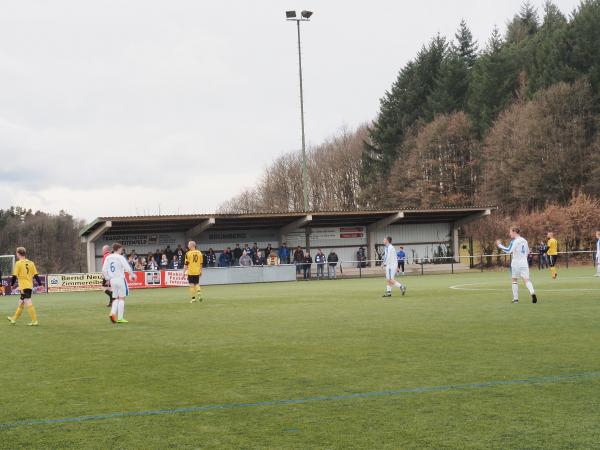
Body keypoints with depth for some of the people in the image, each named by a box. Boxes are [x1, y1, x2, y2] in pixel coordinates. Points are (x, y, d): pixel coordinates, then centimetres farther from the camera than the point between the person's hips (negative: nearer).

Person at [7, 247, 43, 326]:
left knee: (28, 303, -9)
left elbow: (14, 276, -8)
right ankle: (14, 319, 31)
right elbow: (36, 275, 7)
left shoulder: (18, 263, -8)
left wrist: (12, 284, 6)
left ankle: (34, 321, -14)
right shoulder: (31, 263, 8)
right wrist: (40, 284, 9)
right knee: (21, 302, 18)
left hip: (23, 286, -7)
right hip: (30, 286, 7)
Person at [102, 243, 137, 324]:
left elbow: (104, 270, 7)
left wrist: (108, 279, 18)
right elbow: (128, 268, -13)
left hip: (112, 280, 6)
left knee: (116, 298, 16)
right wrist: (133, 275, 2)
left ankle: (112, 313, -6)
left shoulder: (108, 258, 8)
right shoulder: (120, 257, -9)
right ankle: (120, 318, 0)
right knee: (122, 298, 2)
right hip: (120, 279, -6)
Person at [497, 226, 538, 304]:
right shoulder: (524, 241, 12)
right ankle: (532, 292, -30)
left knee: (514, 280, 10)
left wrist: (500, 245, -11)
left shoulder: (514, 241, -11)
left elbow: (509, 251, -18)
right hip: (524, 263, 5)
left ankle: (515, 298, 11)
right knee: (526, 280, -4)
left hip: (516, 263, -5)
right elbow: (527, 252, 19)